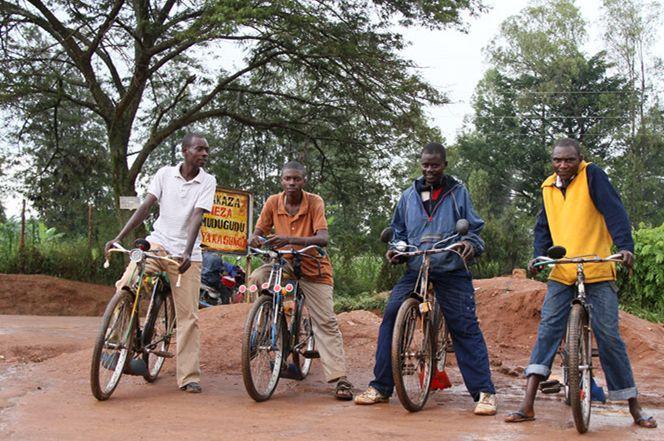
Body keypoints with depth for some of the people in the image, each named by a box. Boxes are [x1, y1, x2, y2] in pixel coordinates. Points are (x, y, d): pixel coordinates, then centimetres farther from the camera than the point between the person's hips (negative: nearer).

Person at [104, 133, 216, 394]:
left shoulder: (207, 182, -1)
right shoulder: (165, 174, 2)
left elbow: (197, 217, -13)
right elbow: (146, 207, -1)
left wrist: (187, 253, -27)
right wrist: (118, 238, -10)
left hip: (186, 254, 0)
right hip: (158, 243, 1)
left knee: (188, 316, -1)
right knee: (125, 287, -24)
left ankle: (189, 377, 8)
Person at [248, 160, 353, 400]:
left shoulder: (315, 202, -14)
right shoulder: (273, 202, -6)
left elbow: (323, 238, -26)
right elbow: (259, 231, 0)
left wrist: (290, 240, -41)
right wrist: (256, 240, -26)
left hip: (313, 267, -3)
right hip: (283, 263, 3)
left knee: (326, 322, -8)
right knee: (256, 278, -26)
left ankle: (340, 378, -7)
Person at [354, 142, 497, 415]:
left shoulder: (458, 192, 7)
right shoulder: (409, 196, 14)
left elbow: (474, 227, 6)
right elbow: (399, 232, 22)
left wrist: (471, 243, -16)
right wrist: (396, 250, 2)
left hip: (452, 271, -2)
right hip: (416, 270, 3)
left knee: (465, 328, -8)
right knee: (391, 316, -11)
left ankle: (484, 392, -1)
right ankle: (380, 387, -2)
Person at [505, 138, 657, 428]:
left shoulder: (592, 175, -2)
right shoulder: (548, 188, 13)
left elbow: (614, 211, -11)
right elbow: (543, 227, 16)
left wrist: (625, 246, -25)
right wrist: (539, 256, -1)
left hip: (598, 273, -4)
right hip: (561, 274, 4)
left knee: (608, 336, -3)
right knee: (547, 331, -5)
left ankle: (635, 409, 10)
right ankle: (527, 406, -6)